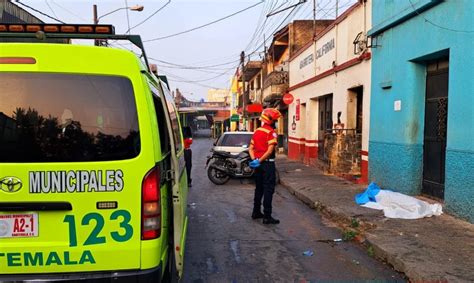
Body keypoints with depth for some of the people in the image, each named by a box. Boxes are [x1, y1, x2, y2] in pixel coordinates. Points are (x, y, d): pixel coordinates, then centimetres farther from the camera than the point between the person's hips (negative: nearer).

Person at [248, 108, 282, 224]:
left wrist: (254, 160, -1)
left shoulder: (257, 131, 12)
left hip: (258, 164, 8)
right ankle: (267, 216, -3)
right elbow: (270, 150, -22)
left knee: (259, 188, 17)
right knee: (268, 190, -4)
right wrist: (260, 161, -15)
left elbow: (251, 148, 10)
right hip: (267, 163, -8)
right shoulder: (271, 132, -12)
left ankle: (256, 212, 25)